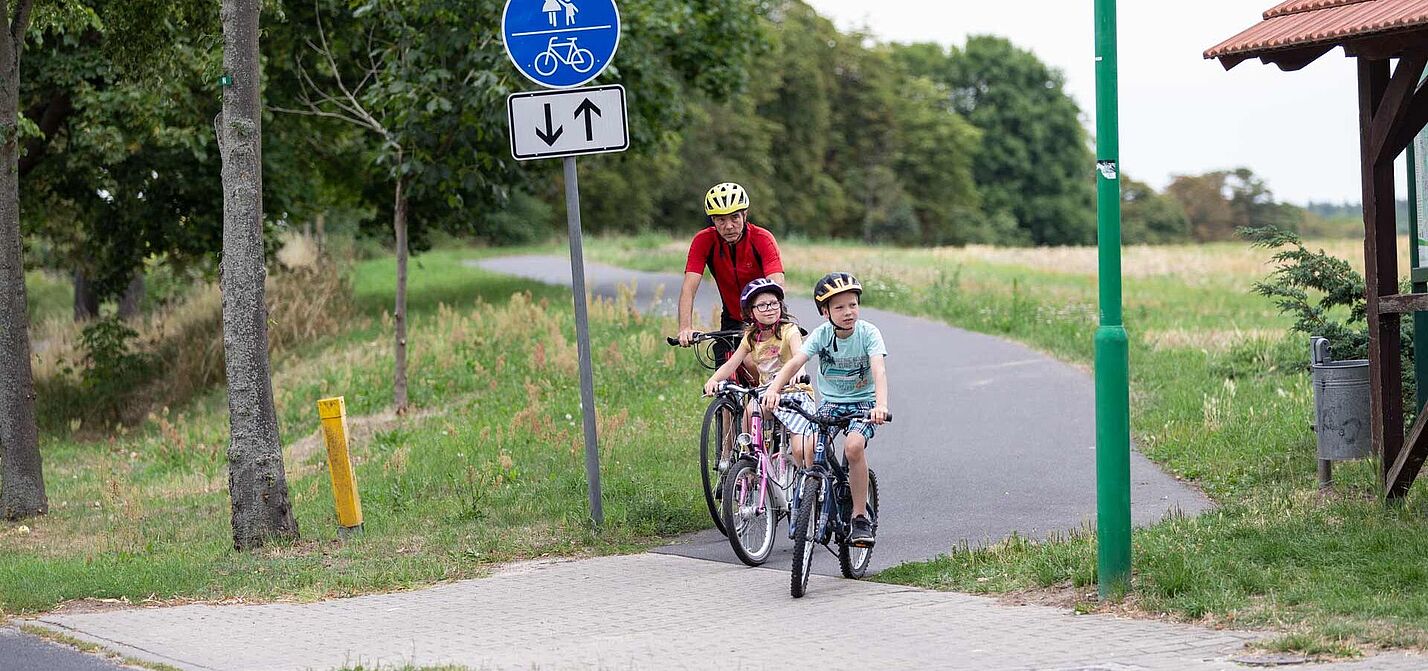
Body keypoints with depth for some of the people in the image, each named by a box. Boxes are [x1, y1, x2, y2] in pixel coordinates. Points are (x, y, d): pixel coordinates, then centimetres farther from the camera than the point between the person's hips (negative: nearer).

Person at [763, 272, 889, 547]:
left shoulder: (868, 333, -15)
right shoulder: (821, 334, -9)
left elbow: (879, 370, -28)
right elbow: (795, 363, -21)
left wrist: (881, 405, -47)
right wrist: (773, 389, -39)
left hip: (863, 402, -3)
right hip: (830, 402, 3)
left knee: (853, 446, -32)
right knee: (801, 450, -22)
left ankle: (860, 517, -17)